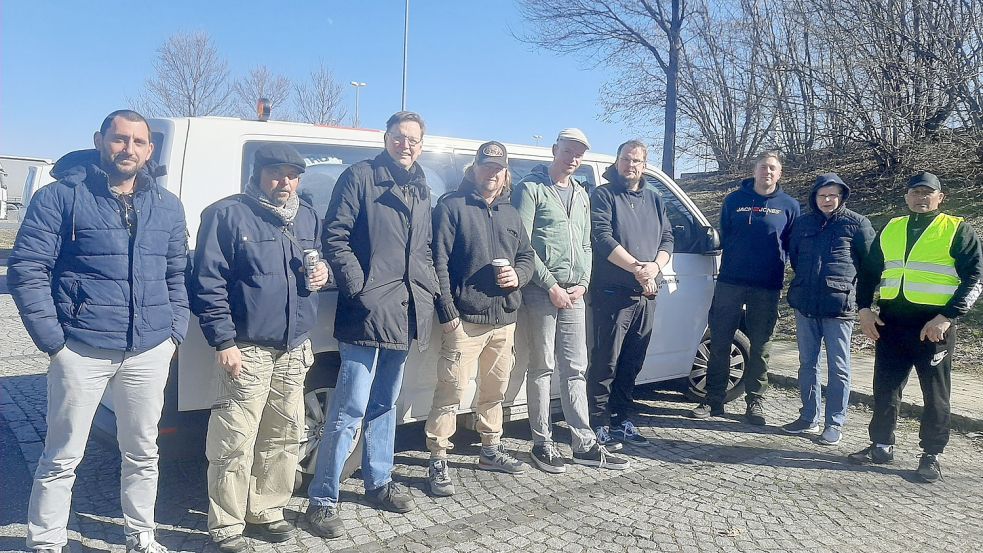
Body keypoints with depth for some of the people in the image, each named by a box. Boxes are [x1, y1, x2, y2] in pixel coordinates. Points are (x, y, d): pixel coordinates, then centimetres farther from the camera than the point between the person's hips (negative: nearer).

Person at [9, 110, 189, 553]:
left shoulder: (168, 207, 10)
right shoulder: (61, 197, -3)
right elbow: (26, 270, -5)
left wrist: (176, 330, 7)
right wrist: (52, 339, -10)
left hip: (150, 353, 4)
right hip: (81, 351, -4)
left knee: (143, 452, 15)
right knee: (62, 458, 6)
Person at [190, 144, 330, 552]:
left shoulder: (309, 219, 13)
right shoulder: (226, 215, -6)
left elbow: (322, 263, 26)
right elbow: (207, 284, -9)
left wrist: (323, 274, 1)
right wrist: (223, 342, -14)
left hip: (295, 349, 7)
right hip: (247, 348, -6)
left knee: (284, 438, 14)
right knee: (236, 443, -3)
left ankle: (265, 512, 30)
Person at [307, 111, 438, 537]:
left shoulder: (421, 190, 17)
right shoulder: (360, 177, -5)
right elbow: (334, 236, -10)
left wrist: (430, 289, 8)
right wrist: (359, 288, -16)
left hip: (405, 314, 7)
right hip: (366, 313, -7)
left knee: (384, 405, 18)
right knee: (350, 409, -6)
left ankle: (378, 483, 33)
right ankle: (322, 500, 6)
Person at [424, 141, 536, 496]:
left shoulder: (510, 214, 18)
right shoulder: (452, 206, -4)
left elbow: (527, 255, 23)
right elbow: (438, 262, -10)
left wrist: (518, 275, -2)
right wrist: (447, 311, -16)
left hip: (504, 319, 7)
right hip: (465, 319, -7)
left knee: (495, 389, 18)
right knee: (452, 390, -8)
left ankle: (491, 450, 33)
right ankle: (438, 461, 2)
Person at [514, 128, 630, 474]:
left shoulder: (581, 196, 20)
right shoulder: (531, 188, -2)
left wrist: (582, 283, 3)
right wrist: (551, 285, -12)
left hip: (573, 295, 6)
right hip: (540, 292, -6)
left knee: (575, 368, 8)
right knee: (542, 368, 1)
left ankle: (584, 443, 15)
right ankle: (542, 443, 11)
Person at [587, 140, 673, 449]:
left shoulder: (654, 199, 17)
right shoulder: (603, 195, -1)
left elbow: (667, 238, 11)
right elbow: (602, 238, -13)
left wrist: (655, 266, -9)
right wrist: (637, 267, -19)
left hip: (646, 295, 6)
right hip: (612, 293, -6)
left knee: (632, 363, 13)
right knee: (605, 362, -3)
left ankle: (620, 418, 24)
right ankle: (598, 424, 6)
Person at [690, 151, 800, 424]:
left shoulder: (789, 206, 5)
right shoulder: (734, 200, 8)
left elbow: (793, 246, 9)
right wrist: (730, 263, 4)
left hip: (767, 288, 0)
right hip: (730, 282, 1)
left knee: (760, 346, 6)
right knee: (720, 342, 2)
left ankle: (755, 401, 18)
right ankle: (713, 400, 10)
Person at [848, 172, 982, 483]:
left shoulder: (958, 231, 1)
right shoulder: (890, 229, 13)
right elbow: (869, 272, 17)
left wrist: (947, 317, -16)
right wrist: (865, 308, 4)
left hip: (933, 325, -4)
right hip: (891, 322, 4)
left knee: (935, 393, 6)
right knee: (885, 387, 9)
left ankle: (931, 456, 18)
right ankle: (881, 445, 22)